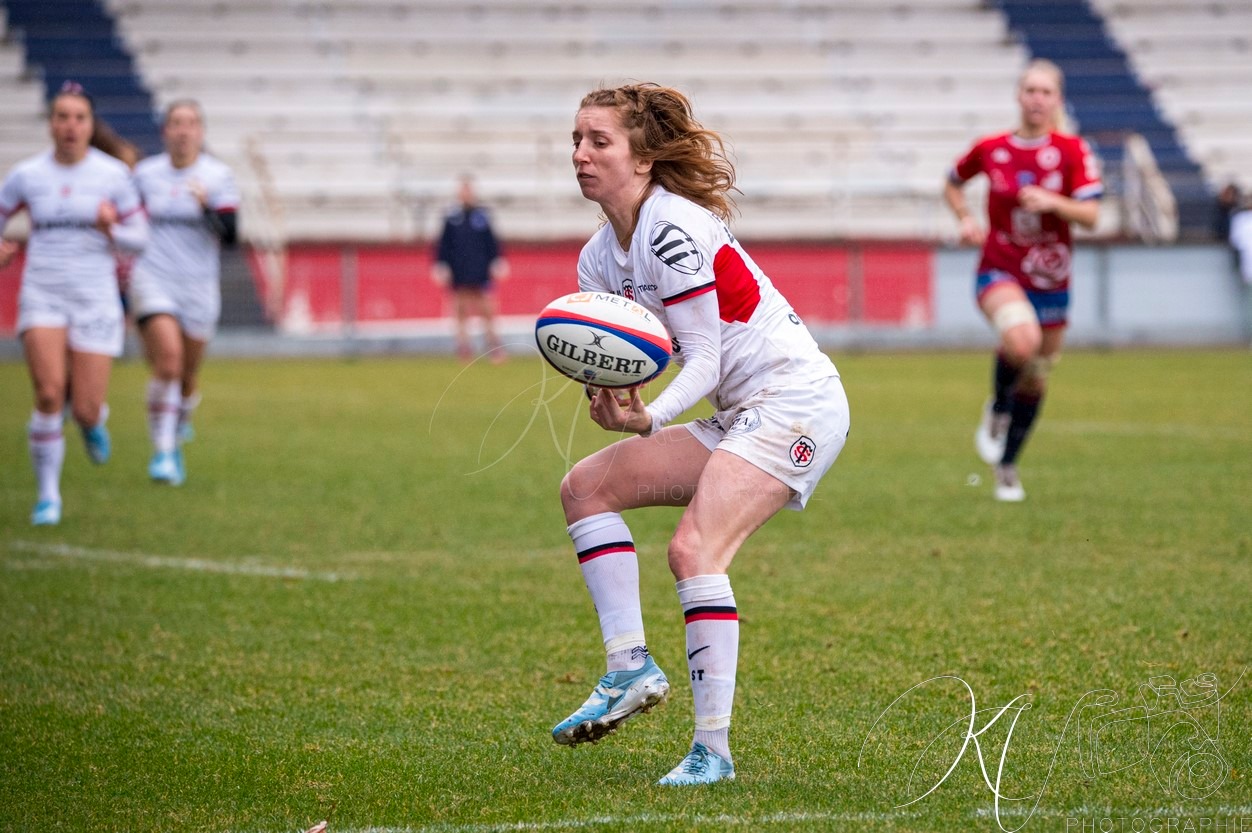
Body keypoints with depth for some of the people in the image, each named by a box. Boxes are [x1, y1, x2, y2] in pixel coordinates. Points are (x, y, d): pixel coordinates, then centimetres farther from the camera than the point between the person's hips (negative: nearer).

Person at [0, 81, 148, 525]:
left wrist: (110, 229, -17)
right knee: (49, 393, -20)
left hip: (95, 300, 0)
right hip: (42, 299, 0)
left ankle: (93, 420, 36)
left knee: (86, 410, -5)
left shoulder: (113, 174, 0)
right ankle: (48, 494, -3)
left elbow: (139, 238, 4)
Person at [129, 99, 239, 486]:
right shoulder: (145, 174, 2)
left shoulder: (218, 176, -3)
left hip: (199, 286, 1)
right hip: (153, 280, -1)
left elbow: (229, 234, -12)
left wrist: (207, 206, -27)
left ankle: (179, 430, 40)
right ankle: (163, 452, -17)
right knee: (168, 363, -21)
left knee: (187, 377, 10)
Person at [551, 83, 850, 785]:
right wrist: (606, 391, -15)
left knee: (694, 549, -25)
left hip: (796, 401, -10)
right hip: (740, 417, 10)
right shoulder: (599, 259, 11)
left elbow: (705, 360, -17)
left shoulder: (671, 229, -17)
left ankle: (714, 749, -24)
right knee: (586, 484, 5)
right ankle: (631, 669, -3)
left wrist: (651, 418, -32)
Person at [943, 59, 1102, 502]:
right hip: (999, 271, -2)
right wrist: (966, 220, 2)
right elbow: (953, 183, 19)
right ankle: (997, 410, -3)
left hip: (1050, 278, 2)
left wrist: (1052, 202, -28)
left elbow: (1090, 215, -12)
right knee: (1022, 338, -34)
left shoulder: (1073, 151, -4)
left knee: (1035, 380, 11)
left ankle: (1006, 466, 33)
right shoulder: (990, 149, -1)